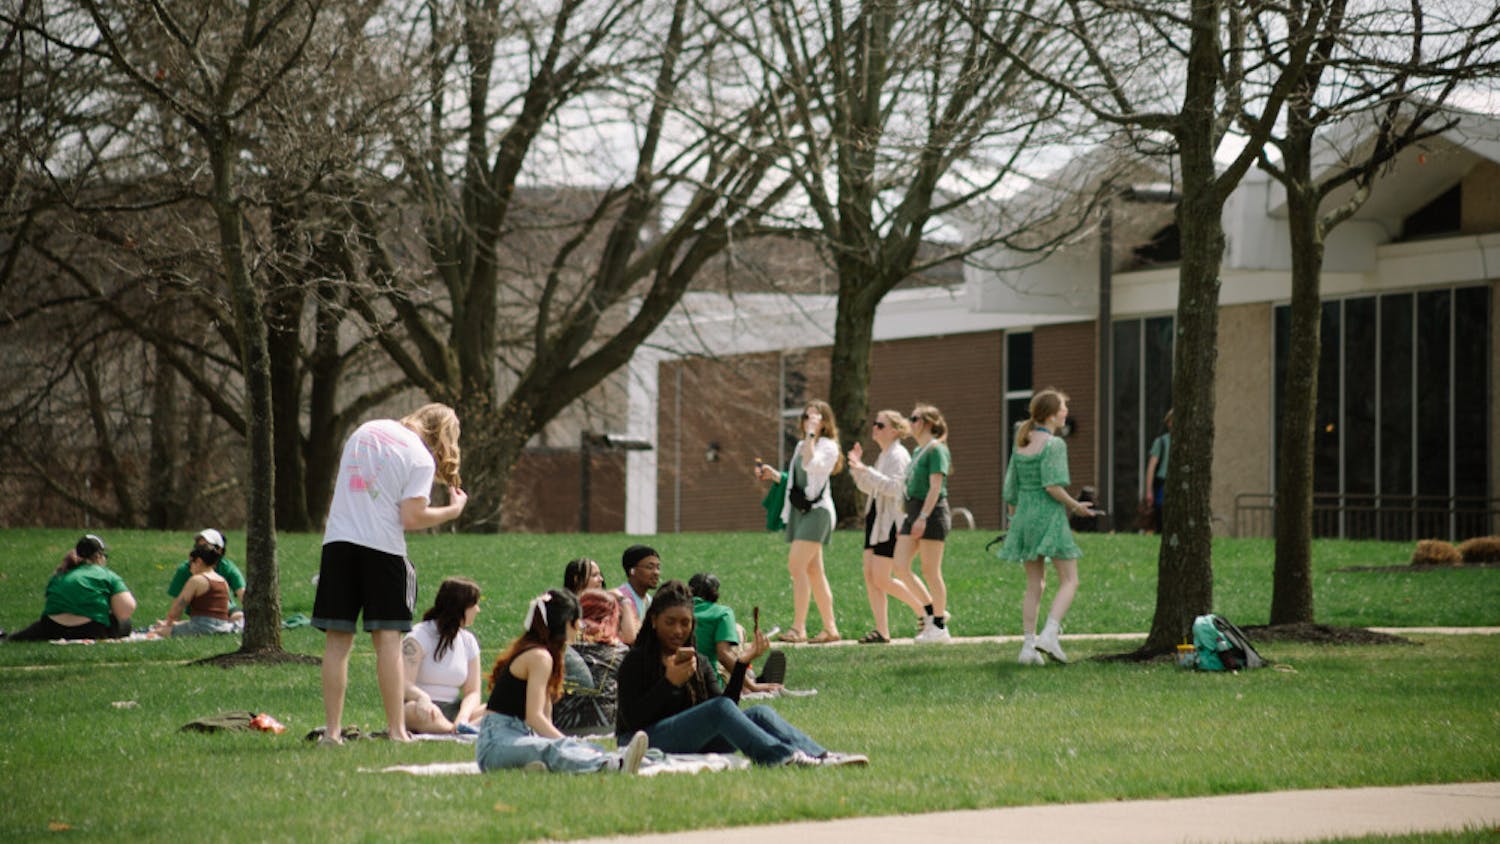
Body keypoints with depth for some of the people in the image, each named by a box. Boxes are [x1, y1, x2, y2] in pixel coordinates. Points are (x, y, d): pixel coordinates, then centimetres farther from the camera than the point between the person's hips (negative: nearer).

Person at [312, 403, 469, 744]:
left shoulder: (366, 430, 15)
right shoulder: (421, 458, -3)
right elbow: (411, 518, -9)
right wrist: (454, 510, 2)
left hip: (338, 540, 4)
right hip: (382, 546, -4)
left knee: (337, 640, 4)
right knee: (388, 639, 0)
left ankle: (331, 730, 2)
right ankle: (397, 731, -4)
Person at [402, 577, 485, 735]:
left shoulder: (468, 641, 13)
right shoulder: (420, 636, -4)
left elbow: (472, 692, 5)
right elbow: (404, 683, -16)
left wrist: (463, 716, -19)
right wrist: (422, 698, -40)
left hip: (452, 711, 5)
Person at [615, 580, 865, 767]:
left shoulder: (699, 664, 19)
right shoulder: (636, 661, 0)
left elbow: (727, 709, 7)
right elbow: (631, 720, -12)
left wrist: (741, 665, -1)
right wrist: (670, 682, -20)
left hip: (694, 745, 6)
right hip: (647, 745, -6)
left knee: (760, 714, -14)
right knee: (720, 708, -30)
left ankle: (821, 755, -33)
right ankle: (785, 758, -45)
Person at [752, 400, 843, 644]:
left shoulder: (828, 446, -5)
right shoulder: (801, 446, 19)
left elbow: (811, 465, -24)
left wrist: (811, 434, -17)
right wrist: (772, 475, 9)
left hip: (817, 510, -9)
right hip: (799, 510, 9)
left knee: (797, 565, -19)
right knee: (813, 571, 9)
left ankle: (798, 628, -22)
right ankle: (830, 629, 14)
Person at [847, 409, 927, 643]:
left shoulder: (898, 455, -12)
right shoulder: (883, 456, 18)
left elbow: (894, 486, -25)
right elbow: (867, 488, 22)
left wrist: (865, 470, -28)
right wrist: (857, 467, 7)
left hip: (892, 522, -10)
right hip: (876, 519, 10)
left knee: (881, 579, -10)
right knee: (870, 575, 2)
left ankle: (924, 610, 6)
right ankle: (882, 631, 3)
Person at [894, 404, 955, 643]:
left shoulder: (936, 450, -10)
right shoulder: (917, 451, 18)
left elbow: (935, 487, -18)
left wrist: (923, 517, -25)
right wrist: (906, 522, 21)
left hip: (932, 512, -9)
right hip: (914, 512, 9)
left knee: (930, 571, -4)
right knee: (900, 567, 1)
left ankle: (939, 626, 3)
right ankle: (931, 610, 14)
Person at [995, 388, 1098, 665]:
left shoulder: (1021, 445, 11)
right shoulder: (1054, 444, -11)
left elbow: (1010, 489, 13)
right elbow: (1052, 486, -20)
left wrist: (1015, 518, 23)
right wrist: (1075, 506, -6)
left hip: (1024, 516, 7)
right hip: (1050, 516, -7)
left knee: (1033, 585, 12)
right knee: (1069, 581, 0)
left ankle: (1028, 645, 7)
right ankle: (1049, 633, -17)